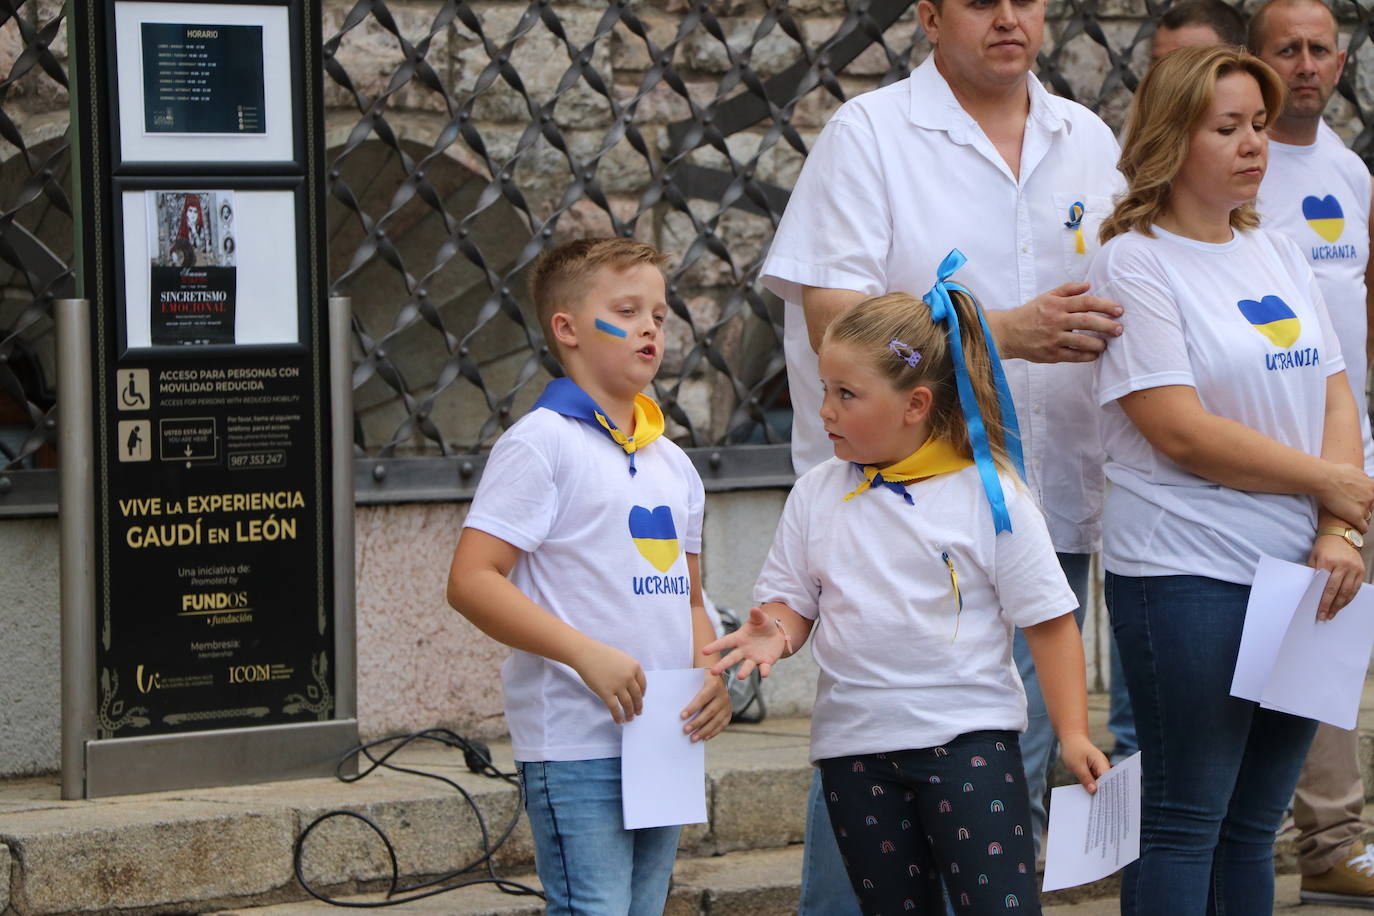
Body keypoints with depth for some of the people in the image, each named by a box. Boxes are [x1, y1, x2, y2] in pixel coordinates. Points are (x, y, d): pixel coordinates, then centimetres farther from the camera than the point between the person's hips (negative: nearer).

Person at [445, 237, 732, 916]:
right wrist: (587, 654, -21)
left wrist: (711, 676, 4)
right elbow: (471, 581, -14)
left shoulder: (671, 464, 17)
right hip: (575, 749, -8)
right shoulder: (542, 443, -7)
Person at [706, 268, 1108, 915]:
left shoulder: (989, 495, -5)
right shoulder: (816, 494, 6)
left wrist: (1073, 733, -8)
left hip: (970, 736, -4)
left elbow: (1048, 620, -3)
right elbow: (792, 599, 11)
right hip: (856, 743, 4)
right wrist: (775, 632, -13)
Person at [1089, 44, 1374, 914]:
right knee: (1186, 825, -3)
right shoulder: (1136, 264, -7)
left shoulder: (1281, 257, 14)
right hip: (1189, 574, -6)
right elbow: (1182, 432, -15)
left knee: (1254, 825, 10)